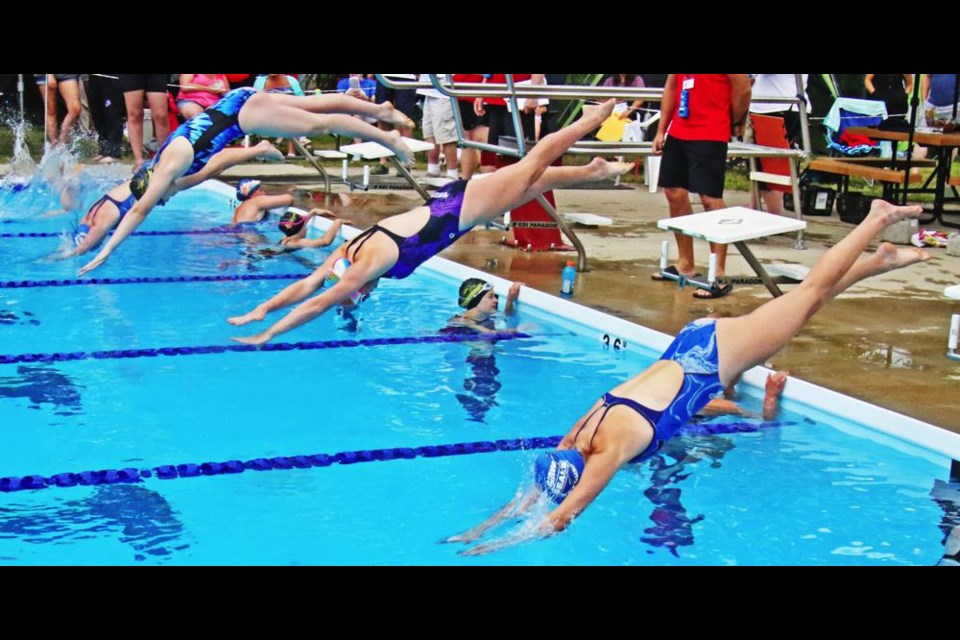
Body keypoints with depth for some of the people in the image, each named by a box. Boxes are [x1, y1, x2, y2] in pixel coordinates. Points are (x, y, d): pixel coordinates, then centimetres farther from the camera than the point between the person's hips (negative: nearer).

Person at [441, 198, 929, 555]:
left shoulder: (608, 451, -28)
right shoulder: (577, 438, -9)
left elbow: (560, 518, -29)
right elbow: (531, 495, 1)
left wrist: (496, 545, -26)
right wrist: (480, 528, -5)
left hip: (713, 355, -5)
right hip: (691, 348, 5)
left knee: (811, 293, 7)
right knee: (808, 295, 20)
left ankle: (878, 218, 19)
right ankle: (882, 260, 35)